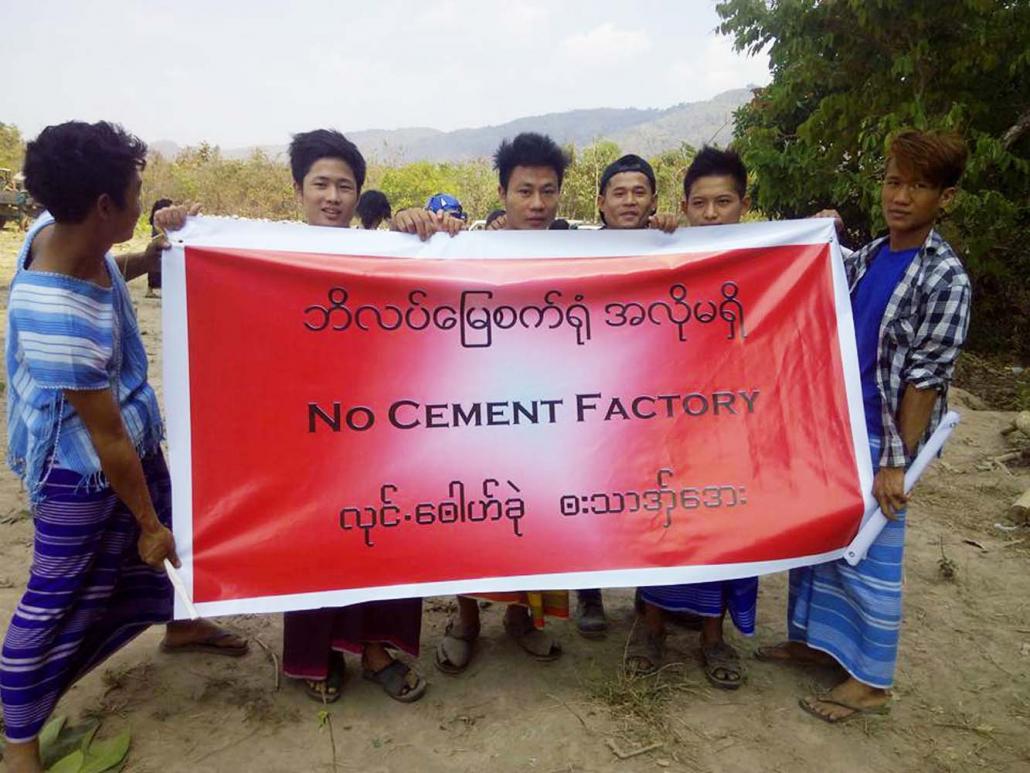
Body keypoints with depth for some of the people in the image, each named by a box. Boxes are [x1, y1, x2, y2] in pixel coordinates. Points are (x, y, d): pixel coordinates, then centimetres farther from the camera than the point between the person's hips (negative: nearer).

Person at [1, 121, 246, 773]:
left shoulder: (57, 231, -11)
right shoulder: (60, 319, -36)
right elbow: (107, 439, -26)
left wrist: (151, 257, -3)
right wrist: (147, 521, -14)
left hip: (134, 439, 9)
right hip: (83, 470, -9)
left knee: (147, 547, 28)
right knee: (57, 602, 9)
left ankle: (180, 626, 55)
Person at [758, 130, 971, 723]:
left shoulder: (945, 278, -13)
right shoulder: (869, 257, 5)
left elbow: (926, 377, -15)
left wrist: (897, 461, -16)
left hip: (881, 437, -7)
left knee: (870, 555, 5)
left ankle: (871, 681, 23)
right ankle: (815, 640, 36)